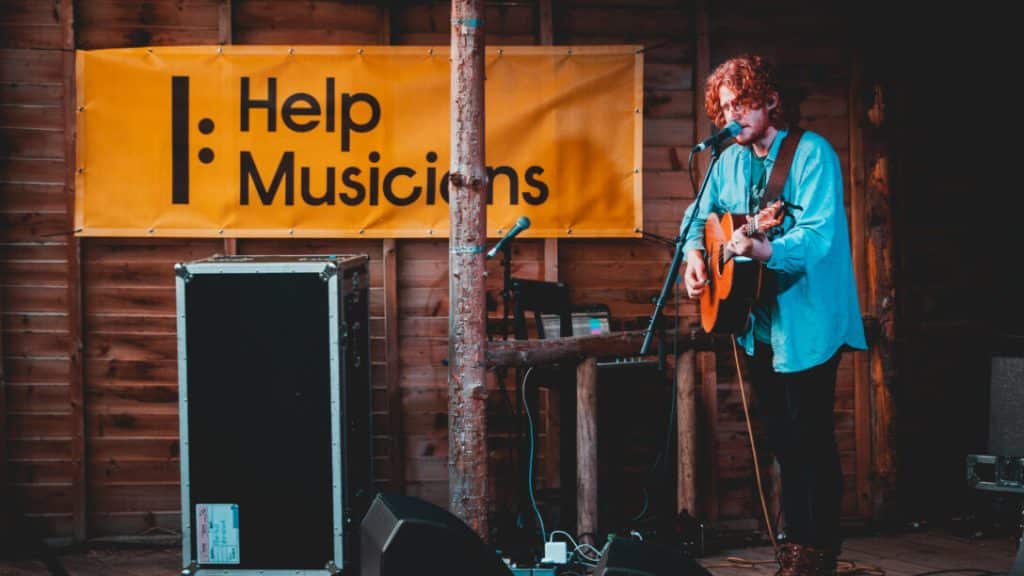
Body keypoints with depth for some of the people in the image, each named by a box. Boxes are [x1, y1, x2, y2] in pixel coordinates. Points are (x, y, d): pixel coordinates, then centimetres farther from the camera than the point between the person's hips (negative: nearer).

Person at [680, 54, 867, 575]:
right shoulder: (729, 161, 9)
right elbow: (700, 213, 21)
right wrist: (694, 252, 1)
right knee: (781, 436, 14)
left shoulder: (811, 152, -13)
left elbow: (819, 235, -24)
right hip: (758, 322, 7)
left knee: (810, 436, -5)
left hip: (807, 322, -7)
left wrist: (765, 250, -40)